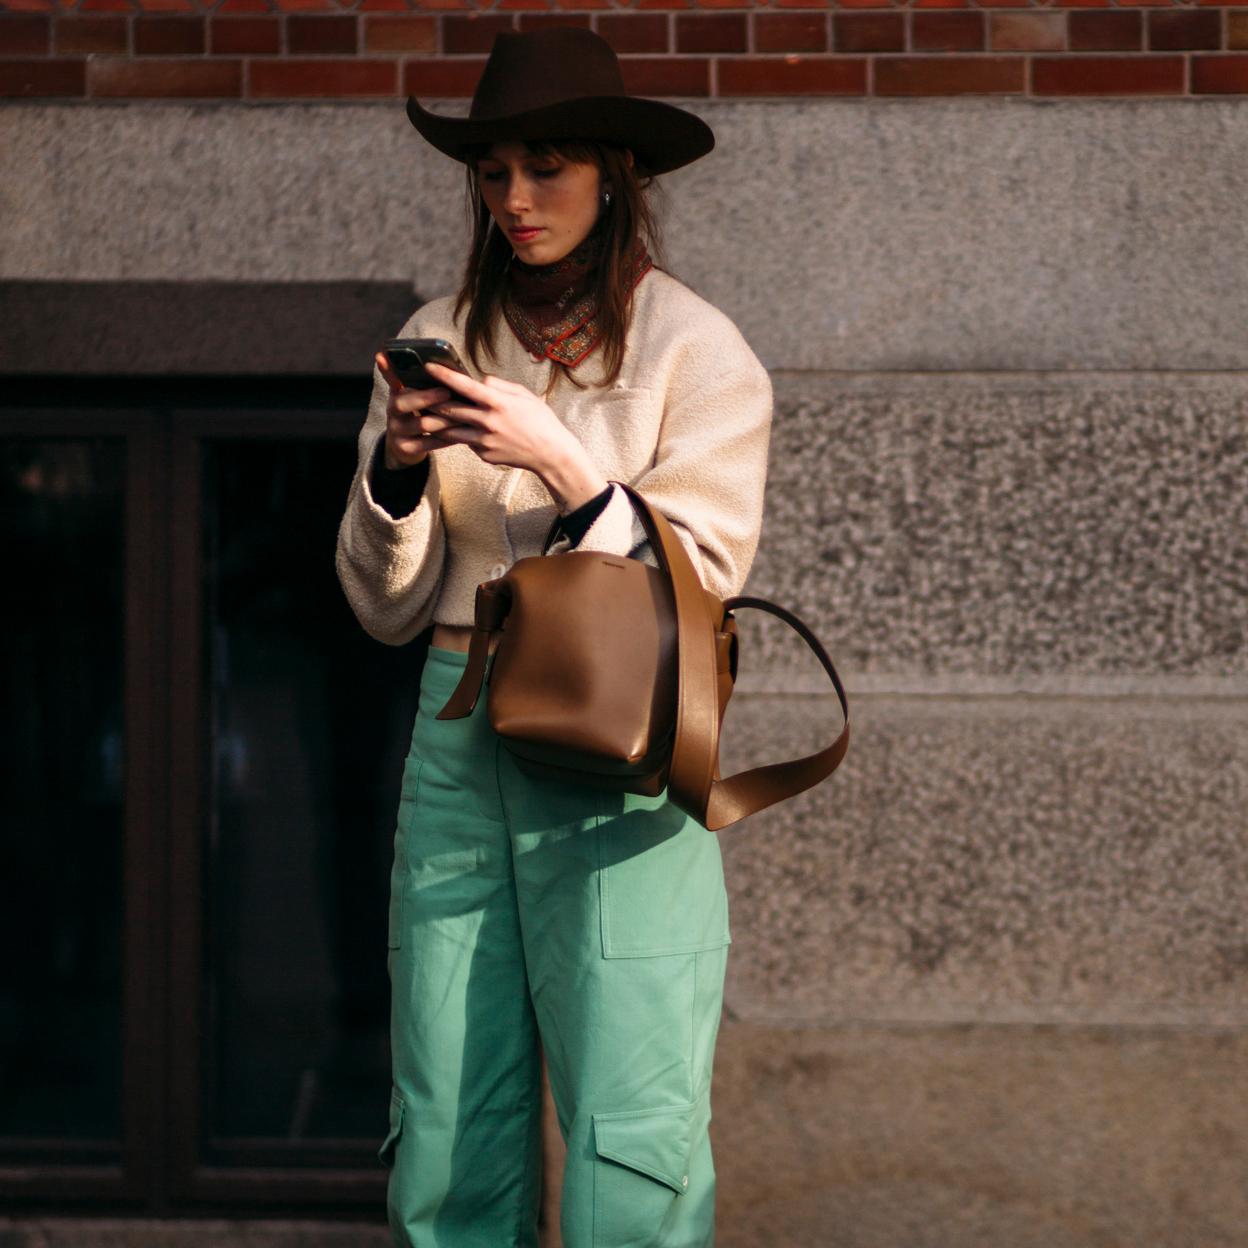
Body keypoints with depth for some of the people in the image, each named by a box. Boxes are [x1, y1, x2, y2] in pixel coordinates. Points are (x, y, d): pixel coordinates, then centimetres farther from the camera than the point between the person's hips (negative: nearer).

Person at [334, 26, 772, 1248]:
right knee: (446, 1143, 4)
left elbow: (698, 584, -5)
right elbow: (387, 607, 11)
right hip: (458, 743, 4)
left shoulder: (694, 349, -1)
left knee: (632, 1147, -7)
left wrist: (558, 461, -16)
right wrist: (400, 466, -7)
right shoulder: (438, 341, 10)